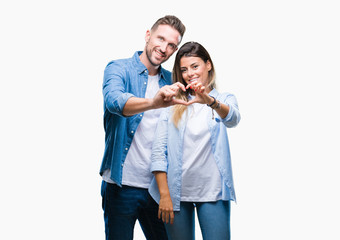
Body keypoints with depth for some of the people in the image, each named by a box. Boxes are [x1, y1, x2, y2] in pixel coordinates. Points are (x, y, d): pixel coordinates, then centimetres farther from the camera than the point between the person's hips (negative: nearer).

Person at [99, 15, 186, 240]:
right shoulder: (119, 68, -4)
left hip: (157, 185, 4)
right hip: (122, 185, -4)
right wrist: (153, 102, -45)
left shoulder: (170, 80, 10)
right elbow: (114, 101, -28)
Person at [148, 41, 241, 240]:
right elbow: (158, 151, 1)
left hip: (212, 192, -1)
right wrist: (164, 194, -8)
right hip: (176, 191, 1)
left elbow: (233, 119, -17)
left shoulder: (225, 99, 8)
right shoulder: (173, 104, 9)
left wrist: (210, 101, -37)